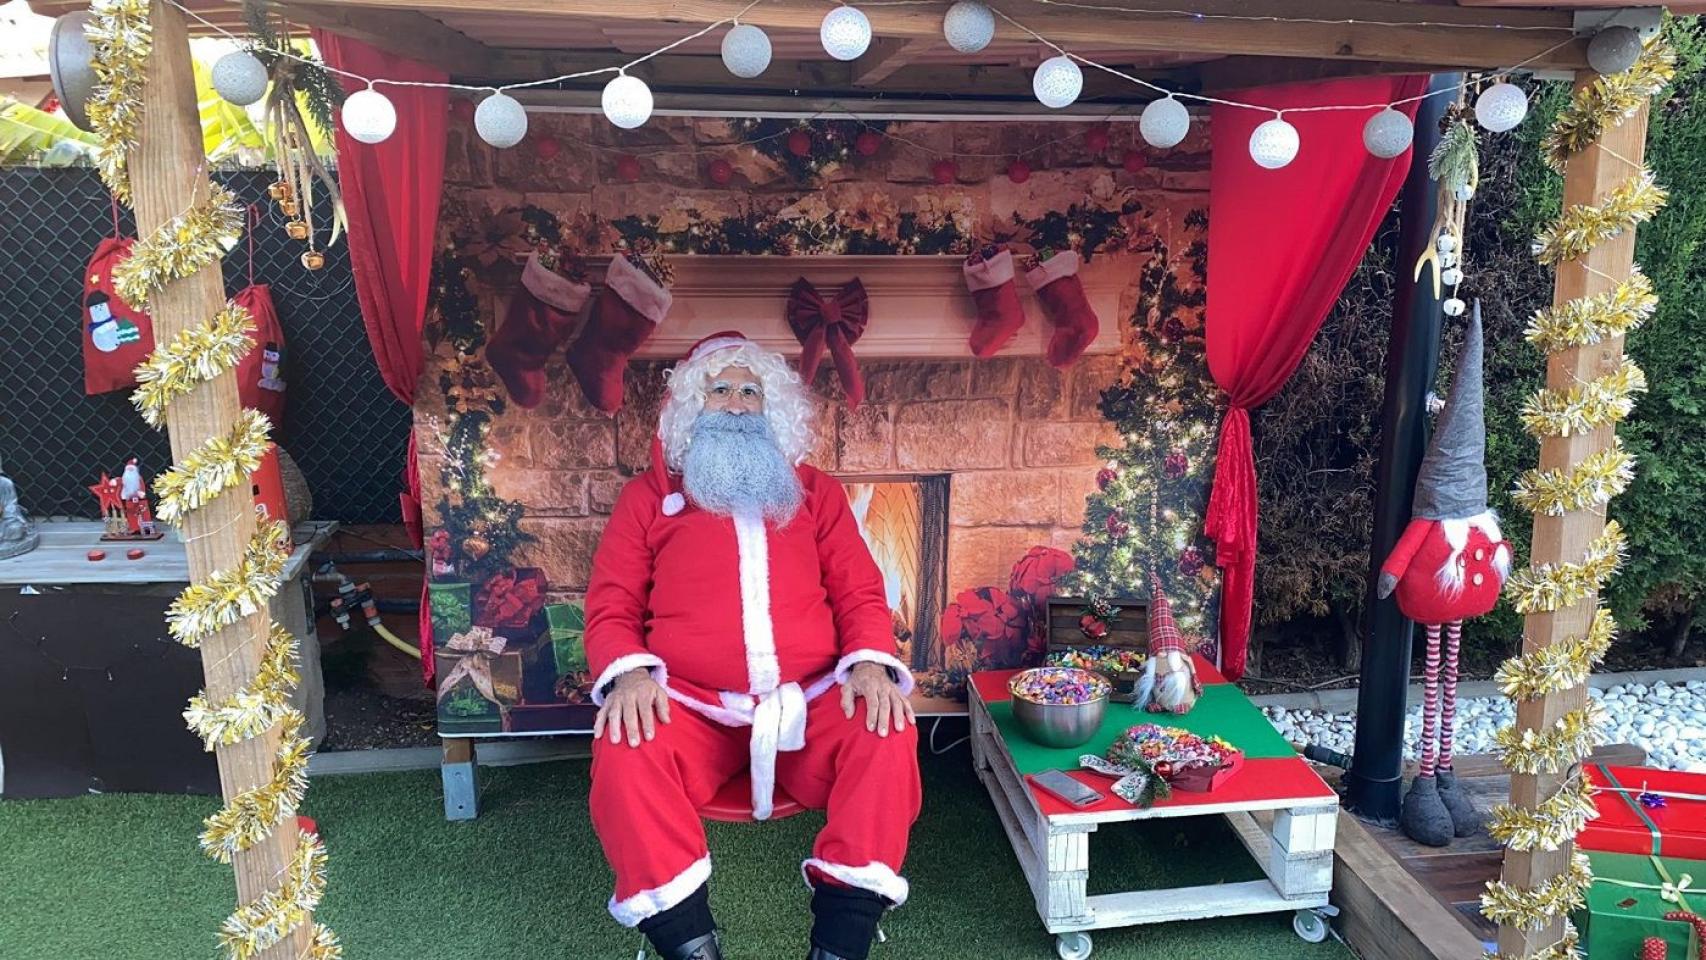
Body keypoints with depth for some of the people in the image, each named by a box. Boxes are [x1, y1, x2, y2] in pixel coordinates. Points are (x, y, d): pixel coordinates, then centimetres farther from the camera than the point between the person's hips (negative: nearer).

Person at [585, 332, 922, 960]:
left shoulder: (815, 491, 21)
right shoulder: (649, 495, 17)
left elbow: (860, 593, 13)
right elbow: (611, 607, 10)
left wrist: (870, 662, -9)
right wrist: (628, 671, -12)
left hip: (813, 702, 1)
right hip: (691, 707, -1)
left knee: (887, 736, -28)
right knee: (624, 751, -32)